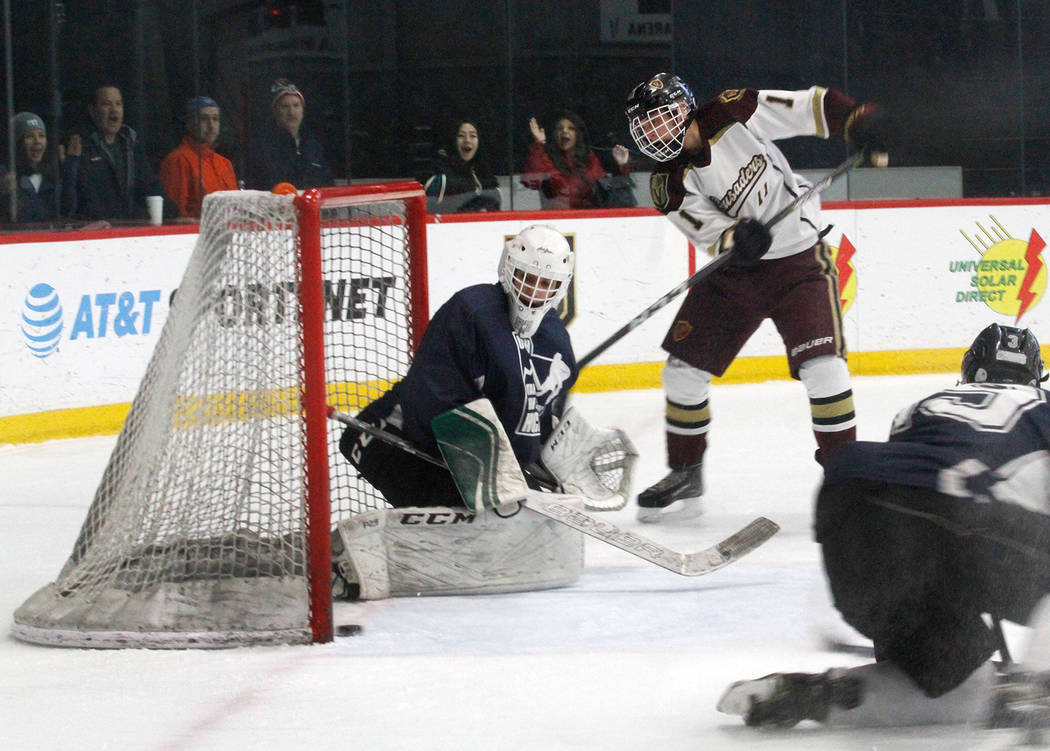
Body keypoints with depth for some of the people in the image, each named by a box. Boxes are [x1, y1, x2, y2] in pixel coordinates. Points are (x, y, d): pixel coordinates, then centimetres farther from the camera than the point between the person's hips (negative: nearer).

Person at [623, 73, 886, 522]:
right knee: (684, 369, 0)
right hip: (733, 269, 4)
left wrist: (859, 121, -25)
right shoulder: (670, 185, -10)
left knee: (820, 365, -19)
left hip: (798, 258, -4)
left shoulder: (736, 114, -15)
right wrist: (737, 240, -40)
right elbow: (712, 235, -18)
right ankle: (685, 477, 18)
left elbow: (808, 107, -10)